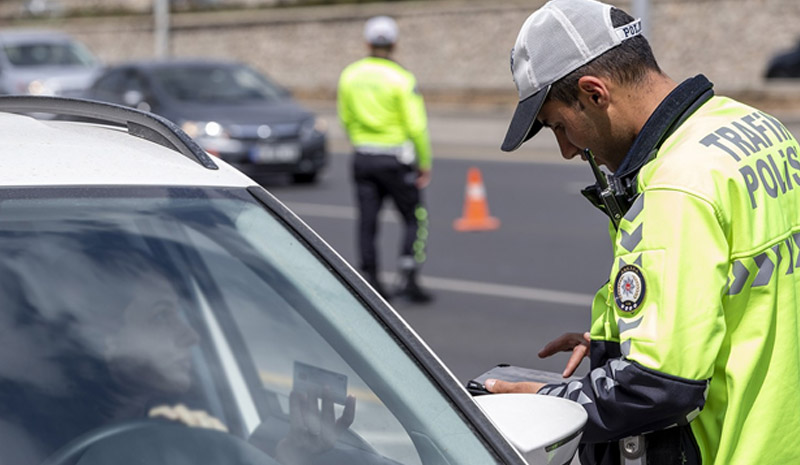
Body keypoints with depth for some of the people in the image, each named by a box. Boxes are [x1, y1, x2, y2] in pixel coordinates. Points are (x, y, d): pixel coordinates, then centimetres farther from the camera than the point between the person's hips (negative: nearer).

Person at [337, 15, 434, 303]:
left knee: (367, 222, 7)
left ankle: (370, 281, 8)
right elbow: (416, 126, -13)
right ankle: (408, 279, -1)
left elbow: (345, 120, 12)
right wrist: (425, 164, -5)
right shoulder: (402, 79, -12)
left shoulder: (349, 75, 3)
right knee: (415, 219, 8)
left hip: (362, 157, 4)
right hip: (395, 159, -4)